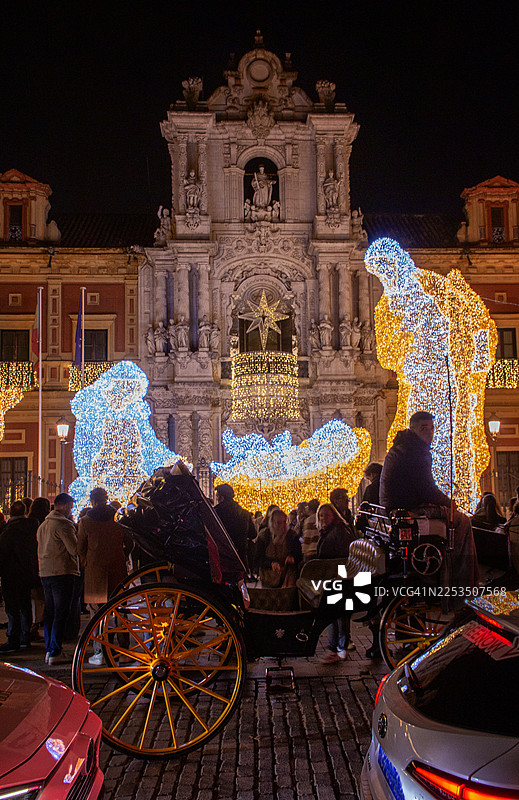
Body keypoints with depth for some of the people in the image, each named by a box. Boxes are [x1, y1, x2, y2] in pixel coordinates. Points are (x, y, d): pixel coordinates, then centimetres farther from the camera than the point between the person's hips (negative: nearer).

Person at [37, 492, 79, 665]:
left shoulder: (43, 525, 15)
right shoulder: (64, 524, -13)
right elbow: (75, 549, -15)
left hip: (44, 572, 8)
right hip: (62, 573, -8)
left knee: (50, 613, 14)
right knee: (61, 613, -4)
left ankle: (49, 649, 18)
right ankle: (55, 652, -5)